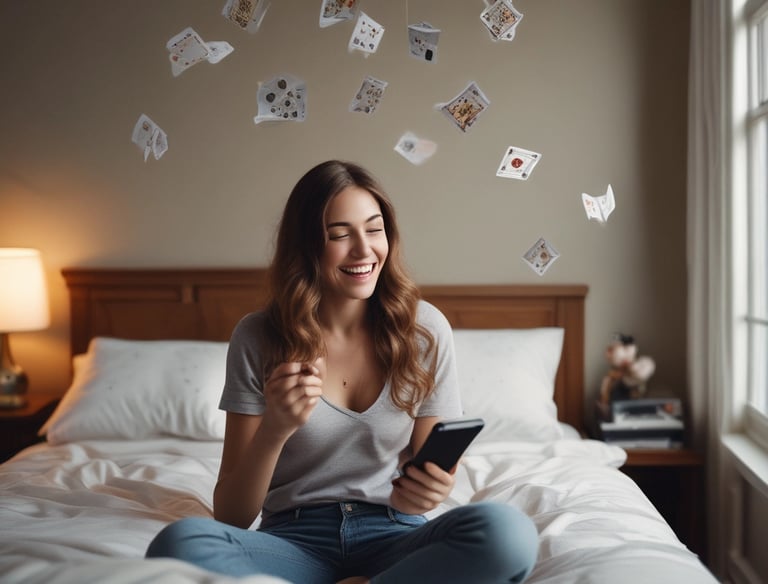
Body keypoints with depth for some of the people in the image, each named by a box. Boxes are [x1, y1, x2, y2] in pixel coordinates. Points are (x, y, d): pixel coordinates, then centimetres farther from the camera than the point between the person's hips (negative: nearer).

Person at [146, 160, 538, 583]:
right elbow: (231, 518, -4)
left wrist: (427, 491, -19)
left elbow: (437, 467, 5)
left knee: (508, 532, -30)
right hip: (295, 539, 0)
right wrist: (275, 428, -24)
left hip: (393, 536, 1)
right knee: (178, 543, -31)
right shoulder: (257, 338, -5)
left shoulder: (425, 329, -2)